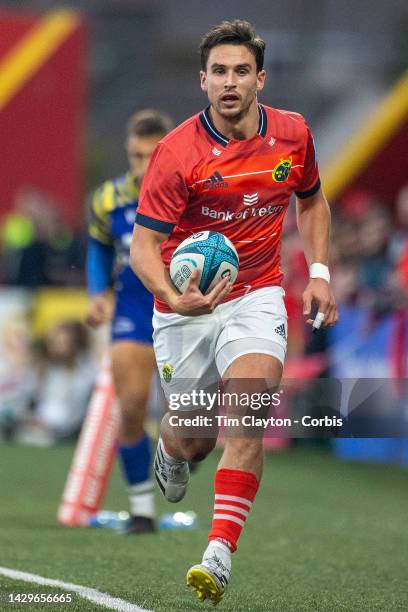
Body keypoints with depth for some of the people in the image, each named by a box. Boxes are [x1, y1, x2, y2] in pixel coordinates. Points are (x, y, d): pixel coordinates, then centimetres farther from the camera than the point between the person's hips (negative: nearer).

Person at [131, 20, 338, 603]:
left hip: (256, 297, 1)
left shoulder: (292, 134, -3)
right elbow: (144, 245, -18)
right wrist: (173, 297, -36)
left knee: (248, 415, -22)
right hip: (186, 303, -1)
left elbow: (312, 201, 18)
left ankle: (220, 553, -25)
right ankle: (170, 452, 48)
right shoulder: (177, 152, -16)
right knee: (192, 438, 8)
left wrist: (319, 272, 7)